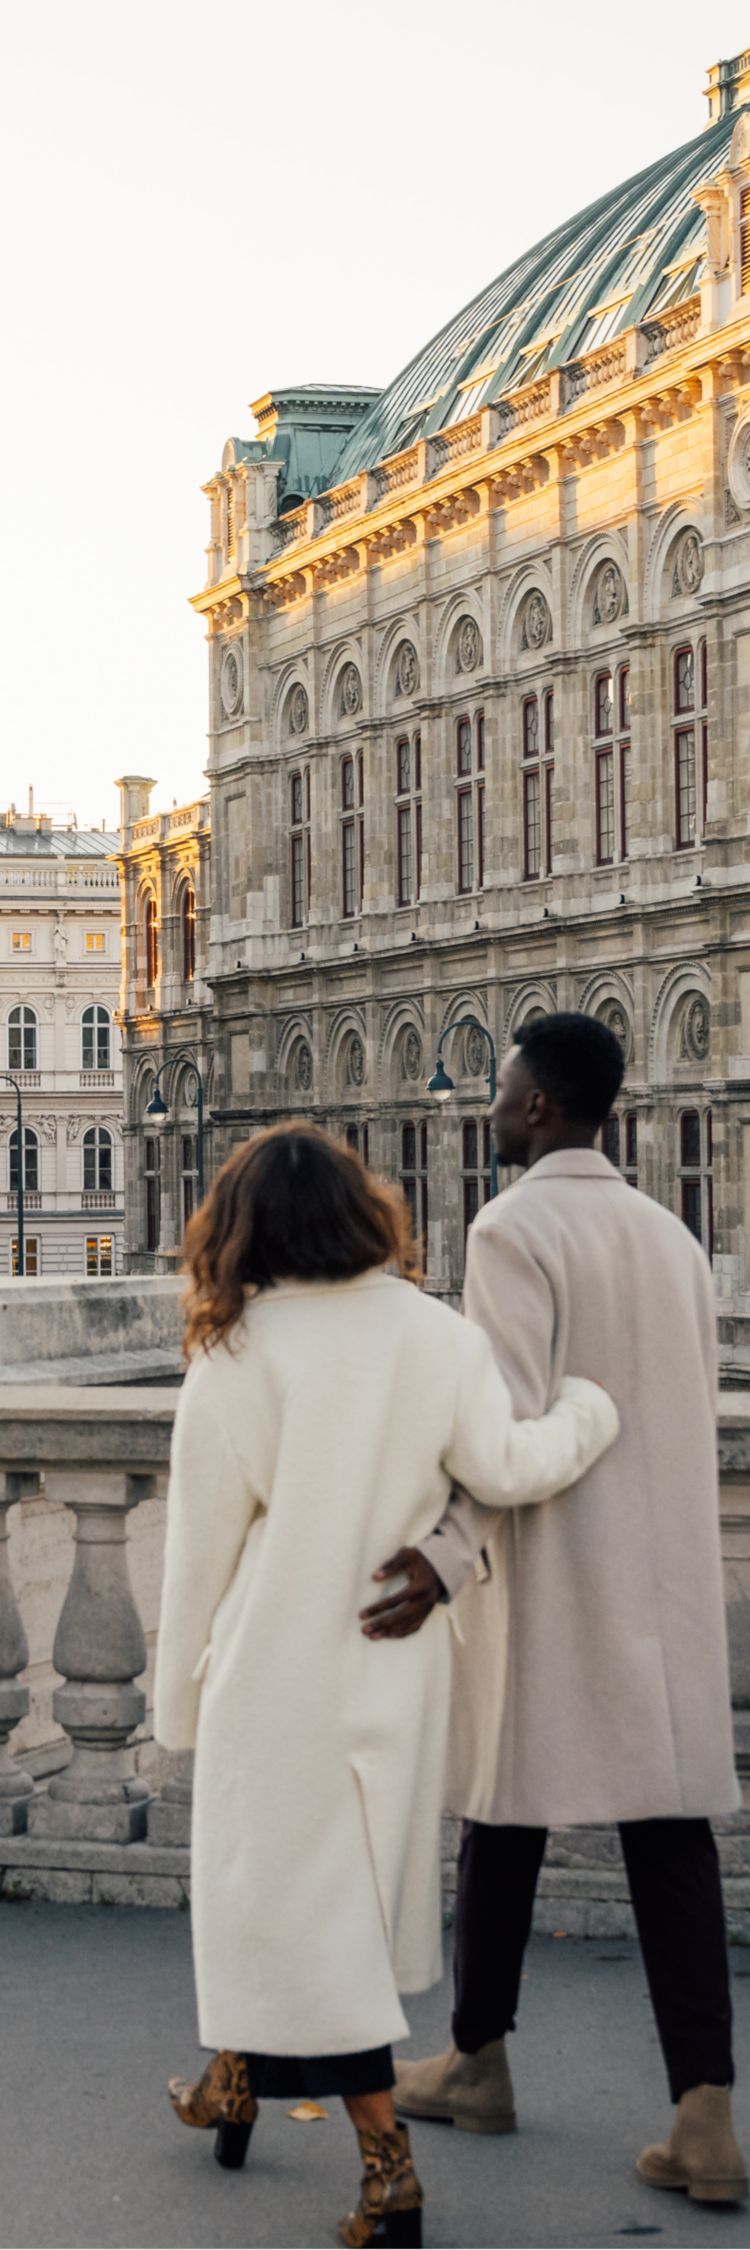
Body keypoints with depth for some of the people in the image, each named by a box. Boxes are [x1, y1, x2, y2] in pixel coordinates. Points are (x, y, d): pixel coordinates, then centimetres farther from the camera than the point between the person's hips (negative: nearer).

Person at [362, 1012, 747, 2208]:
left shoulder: (511, 1231, -11)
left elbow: (515, 1425, -22)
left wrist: (449, 1558, -30)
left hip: (545, 1581, -5)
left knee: (505, 1816, 12)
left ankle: (477, 2062, 28)